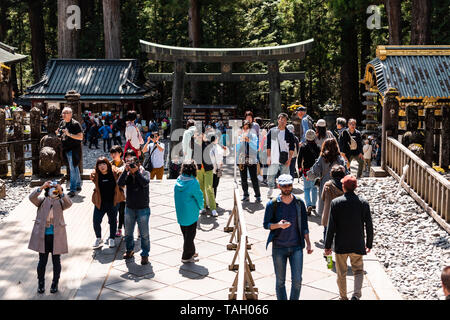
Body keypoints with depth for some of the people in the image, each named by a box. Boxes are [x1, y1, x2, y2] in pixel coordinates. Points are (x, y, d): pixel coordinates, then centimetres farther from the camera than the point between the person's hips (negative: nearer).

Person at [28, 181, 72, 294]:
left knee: (56, 261, 9)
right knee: (42, 261, 8)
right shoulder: (42, 200, 5)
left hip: (56, 236, 0)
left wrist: (61, 192, -29)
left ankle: (55, 283, 25)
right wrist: (41, 187, -23)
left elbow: (69, 204, -18)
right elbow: (31, 197, -13)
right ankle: (41, 283, 25)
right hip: (42, 235, 0)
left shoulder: (60, 202, 4)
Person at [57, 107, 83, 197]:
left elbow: (81, 137, -18)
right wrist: (59, 134, 2)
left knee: (73, 169, -11)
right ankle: (78, 186, 31)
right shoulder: (62, 123, 10)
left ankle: (72, 190, -10)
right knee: (74, 167, 18)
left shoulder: (75, 124, -12)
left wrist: (69, 134, -26)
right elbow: (59, 133, 26)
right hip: (66, 149, 8)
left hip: (74, 149, -8)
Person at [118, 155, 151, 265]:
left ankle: (145, 254, 16)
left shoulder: (145, 173, -6)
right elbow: (120, 183, -18)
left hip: (143, 209, -3)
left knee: (144, 234, 2)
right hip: (129, 208, 3)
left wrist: (136, 171, -26)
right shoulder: (127, 174, -1)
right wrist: (126, 171, -23)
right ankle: (129, 250, 37)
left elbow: (145, 183, -26)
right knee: (128, 232, 16)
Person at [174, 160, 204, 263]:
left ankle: (191, 252, 35)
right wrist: (201, 207, 10)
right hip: (191, 214, -6)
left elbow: (177, 197, 8)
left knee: (186, 234, 19)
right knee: (190, 235, 8)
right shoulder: (194, 183, -22)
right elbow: (199, 197, -11)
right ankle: (186, 257, 15)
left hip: (180, 214, 6)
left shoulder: (178, 180, -3)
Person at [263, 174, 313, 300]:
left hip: (296, 247, 1)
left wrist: (308, 243, 4)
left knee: (297, 280, -3)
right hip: (278, 248, -1)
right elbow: (266, 224, -1)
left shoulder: (299, 203, 3)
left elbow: (304, 225, 9)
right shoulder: (272, 204, -3)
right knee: (280, 281, 7)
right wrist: (278, 225, -20)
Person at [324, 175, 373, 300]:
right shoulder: (363, 203, -4)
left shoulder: (335, 203, -10)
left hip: (340, 245, -1)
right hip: (358, 245, 1)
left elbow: (331, 227, -9)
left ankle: (343, 297, 24)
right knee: (358, 271, 15)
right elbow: (369, 226, -1)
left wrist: (327, 246, -2)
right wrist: (369, 244, 12)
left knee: (341, 274, 14)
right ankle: (356, 294, -4)